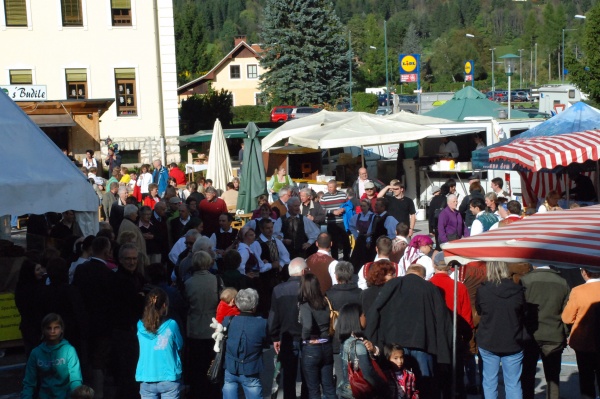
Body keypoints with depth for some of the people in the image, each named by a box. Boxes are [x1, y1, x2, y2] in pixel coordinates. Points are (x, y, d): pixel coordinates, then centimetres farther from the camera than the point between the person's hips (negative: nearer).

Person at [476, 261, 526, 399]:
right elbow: (523, 313, 5)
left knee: (490, 382, 10)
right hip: (513, 343, 0)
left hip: (488, 342, 0)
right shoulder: (518, 290, -9)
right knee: (513, 384, 7)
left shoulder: (482, 290, -11)